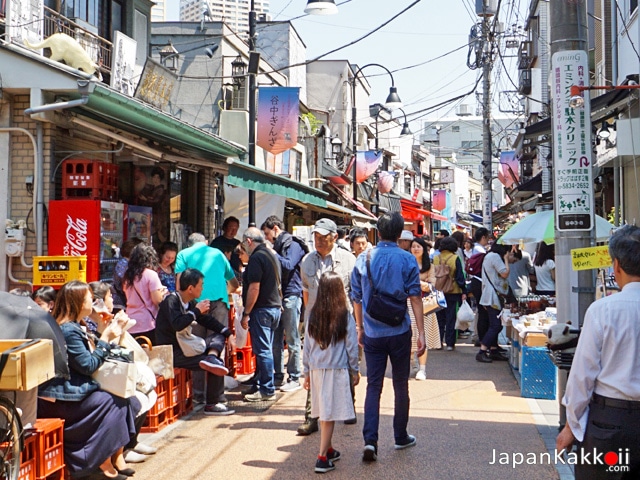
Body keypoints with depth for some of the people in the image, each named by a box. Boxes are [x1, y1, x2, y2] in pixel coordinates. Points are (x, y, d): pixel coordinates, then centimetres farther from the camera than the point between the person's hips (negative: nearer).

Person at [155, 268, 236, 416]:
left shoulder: (190, 303, 10)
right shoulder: (171, 301, -15)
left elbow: (207, 320, 16)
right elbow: (177, 324, -32)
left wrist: (228, 334, 5)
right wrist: (196, 311, -20)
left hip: (185, 347, 9)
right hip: (172, 353, -9)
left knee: (219, 335, 6)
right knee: (216, 368, -16)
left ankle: (212, 357, -22)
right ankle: (212, 405, -5)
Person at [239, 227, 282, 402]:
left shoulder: (256, 258, -14)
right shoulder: (272, 255, 15)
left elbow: (254, 288, -19)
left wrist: (246, 314, -15)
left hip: (261, 309, -10)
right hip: (275, 307, 10)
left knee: (262, 350, -5)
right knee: (266, 349, 14)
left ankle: (267, 390, -1)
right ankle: (260, 385, 22)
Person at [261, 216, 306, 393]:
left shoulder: (293, 245, -6)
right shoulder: (277, 247, 19)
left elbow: (289, 265, -21)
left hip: (291, 296, -8)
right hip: (276, 297, 8)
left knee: (292, 340, -2)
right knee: (276, 340, 10)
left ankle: (294, 378, 4)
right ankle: (278, 376, 18)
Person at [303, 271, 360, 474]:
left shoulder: (313, 316, 0)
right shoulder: (345, 316, -8)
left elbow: (307, 345, 6)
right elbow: (351, 346, -3)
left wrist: (307, 372, 15)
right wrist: (355, 370, 9)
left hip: (317, 369, 4)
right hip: (337, 369, -4)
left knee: (324, 413, 16)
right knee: (330, 415, -1)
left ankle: (328, 450, 29)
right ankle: (322, 458, -2)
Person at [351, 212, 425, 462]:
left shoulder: (363, 260, 0)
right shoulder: (407, 260, -6)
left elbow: (356, 299, 6)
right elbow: (415, 297, -9)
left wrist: (360, 328, 18)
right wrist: (421, 333, -6)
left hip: (372, 334, 2)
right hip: (399, 332, -1)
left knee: (373, 387, 4)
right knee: (401, 385, 12)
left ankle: (370, 440, -8)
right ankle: (401, 437, 24)